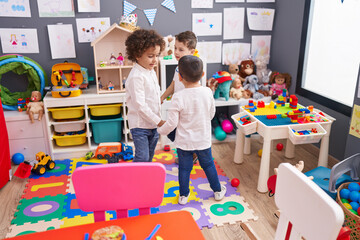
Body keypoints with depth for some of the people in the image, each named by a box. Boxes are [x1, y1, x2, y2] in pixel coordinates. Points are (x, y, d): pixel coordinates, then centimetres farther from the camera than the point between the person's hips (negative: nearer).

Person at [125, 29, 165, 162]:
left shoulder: (151, 72, 8)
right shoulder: (136, 76, -20)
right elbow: (140, 105, -23)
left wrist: (157, 121, 14)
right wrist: (159, 121, -19)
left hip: (153, 123, 8)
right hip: (140, 125, -8)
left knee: (149, 156, 18)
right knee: (142, 158, -4)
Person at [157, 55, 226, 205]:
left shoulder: (178, 97, -22)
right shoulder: (208, 92, -11)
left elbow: (172, 123, -17)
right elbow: (211, 114, 3)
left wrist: (161, 131, 2)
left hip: (184, 142, -2)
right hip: (203, 140, 3)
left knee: (184, 168, 15)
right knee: (208, 165, 21)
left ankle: (183, 195, 30)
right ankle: (218, 191, 37)